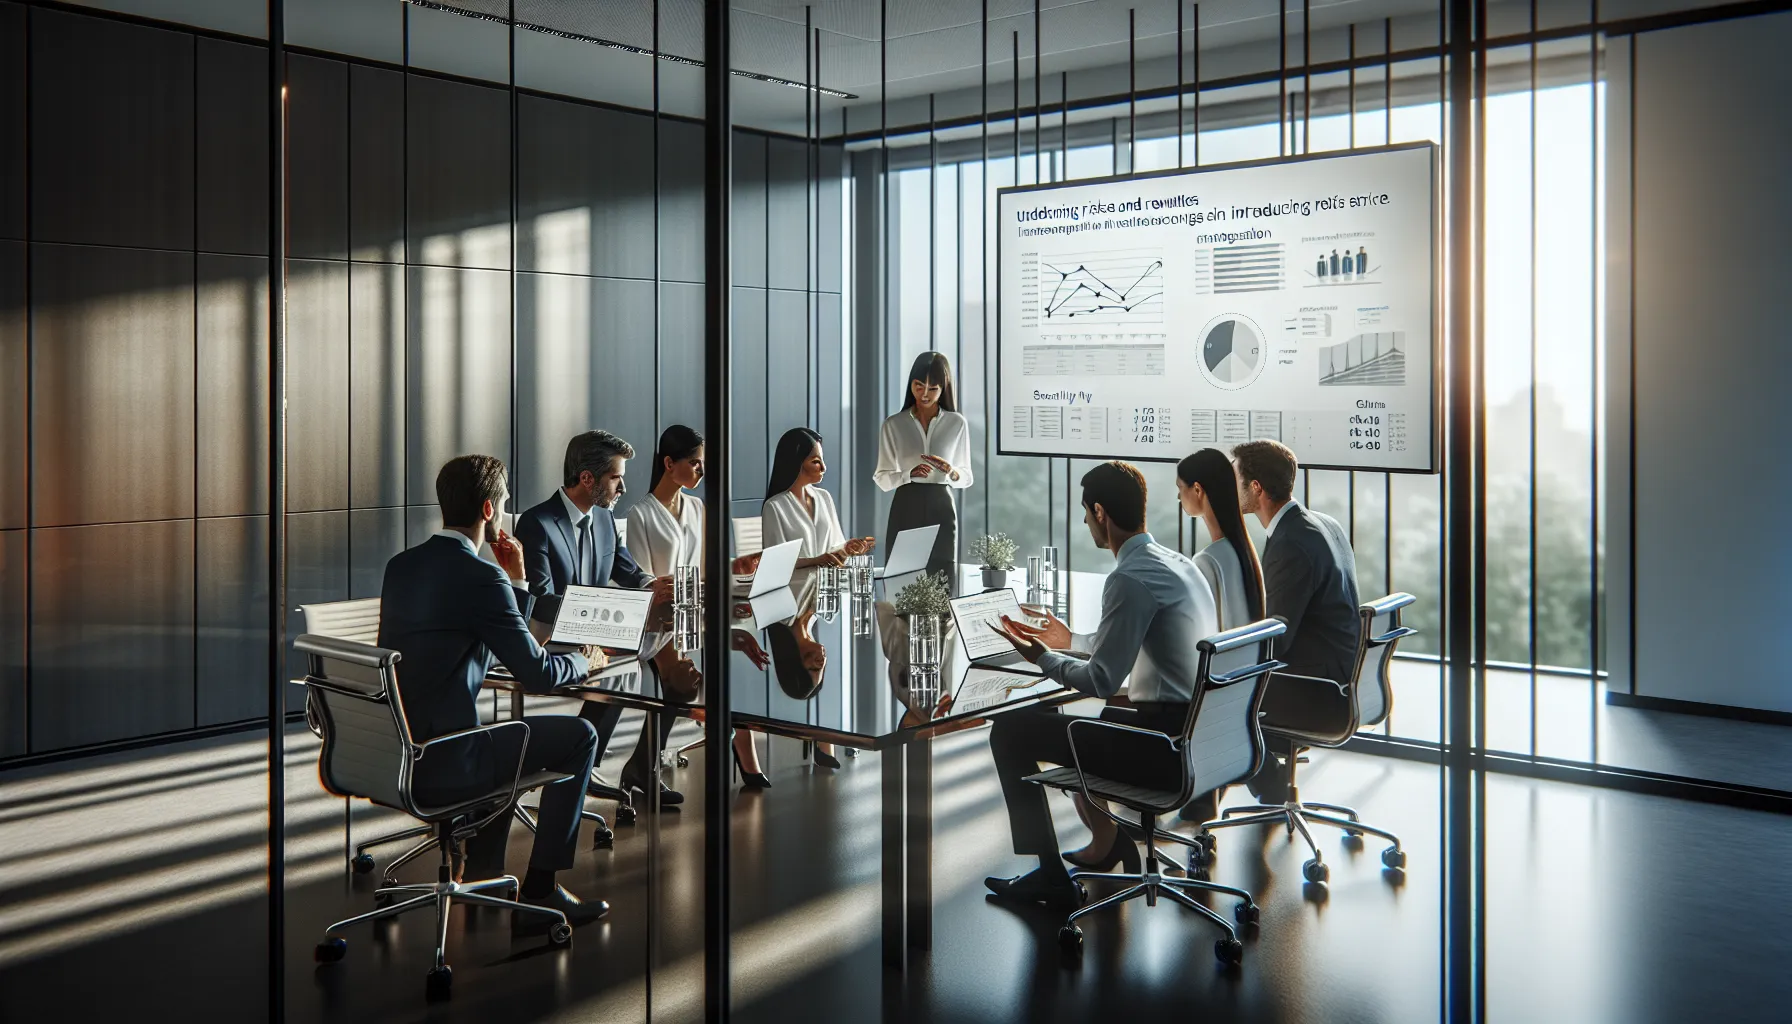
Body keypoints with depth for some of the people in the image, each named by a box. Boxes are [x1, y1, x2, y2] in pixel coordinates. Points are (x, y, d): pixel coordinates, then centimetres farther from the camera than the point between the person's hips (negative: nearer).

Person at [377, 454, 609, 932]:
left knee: (506, 732, 34)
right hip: (438, 766, -9)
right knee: (579, 735, 5)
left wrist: (515, 582, 11)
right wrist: (584, 660, 8)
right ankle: (539, 892, 10)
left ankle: (484, 875, 36)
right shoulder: (480, 576, -17)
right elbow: (537, 674, -11)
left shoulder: (401, 565, 10)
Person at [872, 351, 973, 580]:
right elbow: (882, 479, 3)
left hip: (941, 509, 0)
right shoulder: (893, 425, 3)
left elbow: (966, 478, 9)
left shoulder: (957, 423, 4)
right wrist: (910, 474, -16)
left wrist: (950, 471, -14)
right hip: (905, 509, 0)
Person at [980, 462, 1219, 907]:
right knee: (1060, 716, 30)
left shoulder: (1131, 578, -20)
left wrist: (1042, 657, -2)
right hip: (1196, 732, 10)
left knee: (1010, 729, -3)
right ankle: (1108, 840, 35)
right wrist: (1070, 641, 33)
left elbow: (1102, 681, -18)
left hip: (1165, 745, -10)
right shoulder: (1177, 561, 11)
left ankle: (1051, 875, 4)